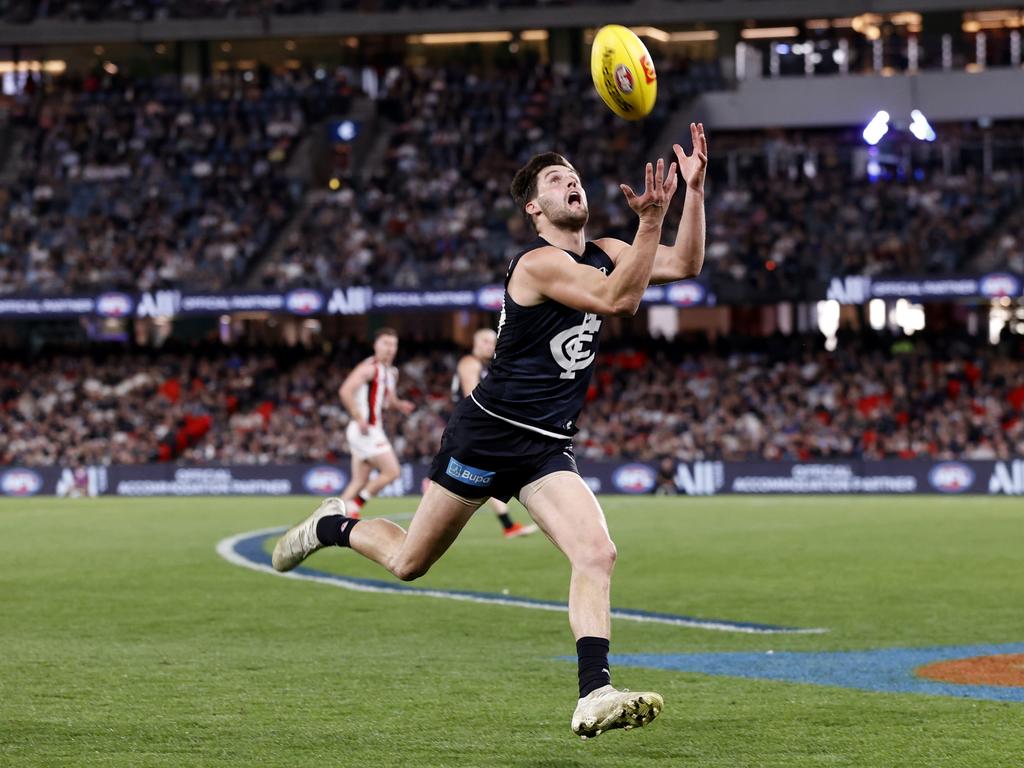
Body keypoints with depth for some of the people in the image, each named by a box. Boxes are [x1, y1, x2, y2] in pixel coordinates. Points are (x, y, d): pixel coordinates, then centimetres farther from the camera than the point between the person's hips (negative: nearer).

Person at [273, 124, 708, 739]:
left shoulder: (603, 253, 9)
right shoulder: (539, 263, -16)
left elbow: (686, 265, 6)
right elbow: (619, 300, -29)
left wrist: (695, 190, -7)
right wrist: (651, 219, -38)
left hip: (549, 448, 6)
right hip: (488, 433, -6)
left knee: (598, 554, -18)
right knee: (409, 562, 7)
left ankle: (595, 696, -25)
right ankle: (333, 526, 38)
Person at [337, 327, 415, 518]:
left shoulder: (392, 372, 16)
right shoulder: (369, 368, -13)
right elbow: (345, 391, -22)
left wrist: (399, 405, 8)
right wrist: (359, 419, -24)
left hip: (374, 429, 10)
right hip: (364, 430, -10)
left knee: (360, 482, 11)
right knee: (392, 472, -10)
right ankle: (355, 504, -5)